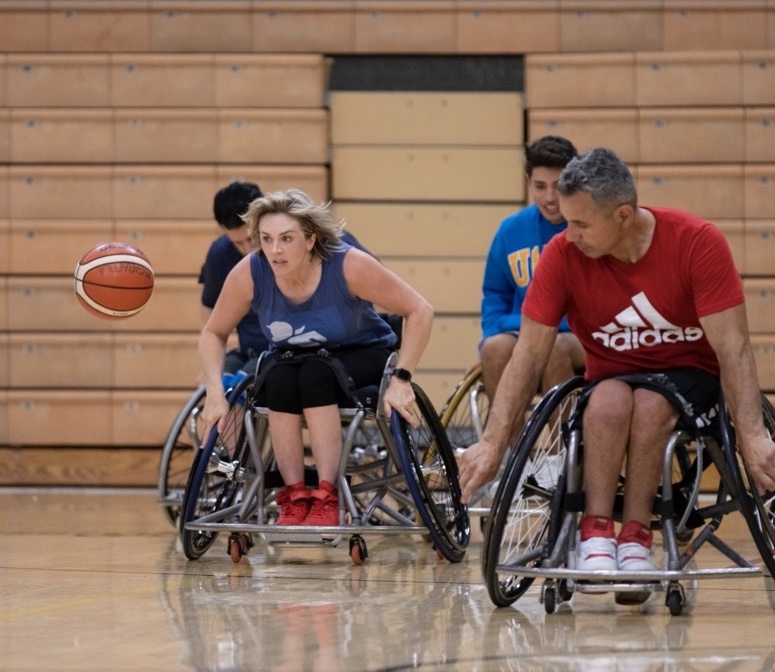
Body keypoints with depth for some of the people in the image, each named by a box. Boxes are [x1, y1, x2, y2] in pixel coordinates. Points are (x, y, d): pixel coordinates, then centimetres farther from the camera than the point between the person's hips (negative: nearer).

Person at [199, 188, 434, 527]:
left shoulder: (349, 266, -27)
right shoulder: (249, 274, -20)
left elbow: (419, 312, -20)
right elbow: (213, 334, -5)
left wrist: (401, 379, -26)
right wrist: (215, 393, -19)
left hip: (362, 356, -2)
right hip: (290, 358, 2)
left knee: (315, 372, -34)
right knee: (280, 377, -32)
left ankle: (326, 498, -33)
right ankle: (294, 498, -28)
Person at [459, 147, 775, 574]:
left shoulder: (697, 242, -18)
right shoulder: (563, 255, -12)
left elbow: (732, 348, -20)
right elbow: (529, 355, -11)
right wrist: (492, 444, -19)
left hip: (689, 375, -2)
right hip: (611, 377, 2)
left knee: (649, 406, -35)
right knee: (610, 402, -34)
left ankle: (635, 539, -28)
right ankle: (596, 535, -32)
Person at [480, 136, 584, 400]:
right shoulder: (512, 230, 8)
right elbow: (495, 295, 19)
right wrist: (496, 328, -3)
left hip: (583, 339, -3)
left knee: (556, 347, -35)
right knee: (496, 347, -29)